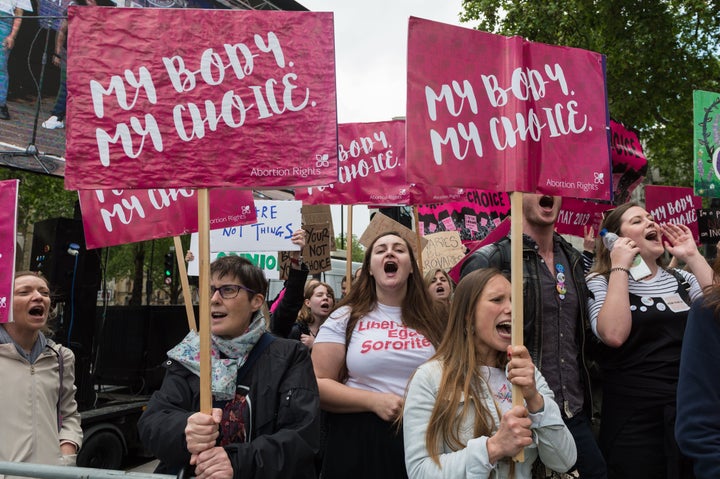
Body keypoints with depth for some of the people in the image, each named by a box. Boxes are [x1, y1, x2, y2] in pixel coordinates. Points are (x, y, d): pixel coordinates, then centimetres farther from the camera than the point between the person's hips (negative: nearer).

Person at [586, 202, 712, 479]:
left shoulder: (681, 279, 11)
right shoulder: (601, 283, -2)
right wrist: (620, 268, -15)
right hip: (633, 418, -4)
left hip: (691, 412, 5)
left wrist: (692, 256, -3)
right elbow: (613, 335, -21)